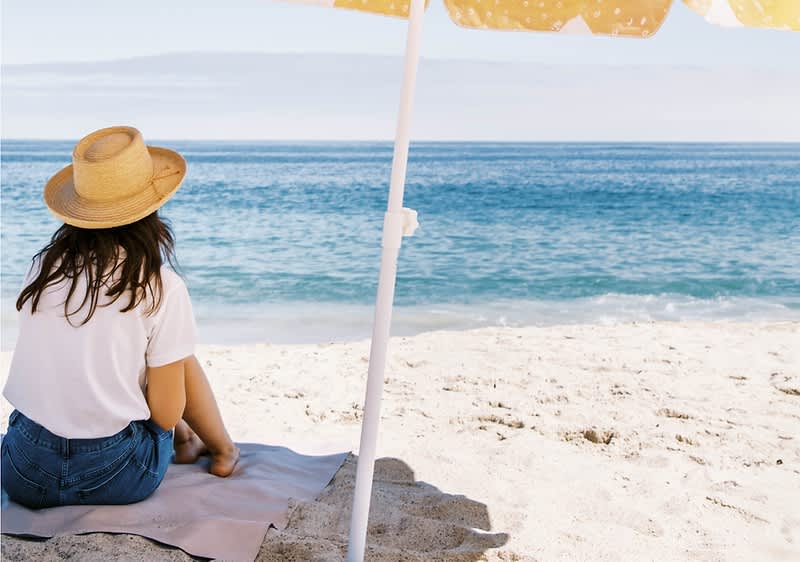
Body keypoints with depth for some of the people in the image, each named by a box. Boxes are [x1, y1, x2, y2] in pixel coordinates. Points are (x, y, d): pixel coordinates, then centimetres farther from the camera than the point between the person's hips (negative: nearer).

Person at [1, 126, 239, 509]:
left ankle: (187, 442, 40)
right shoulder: (162, 288, -13)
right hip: (111, 478, -4)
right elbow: (166, 413, -9)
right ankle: (224, 452, 37)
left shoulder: (43, 264, 1)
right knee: (182, 359, 18)